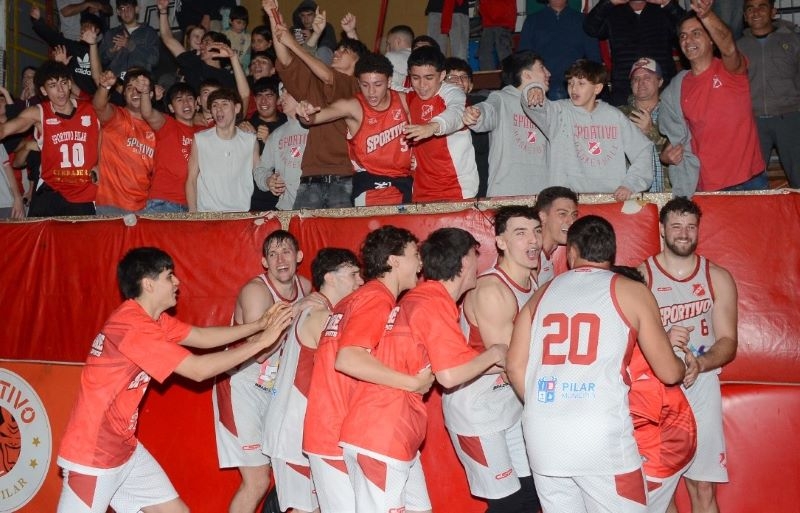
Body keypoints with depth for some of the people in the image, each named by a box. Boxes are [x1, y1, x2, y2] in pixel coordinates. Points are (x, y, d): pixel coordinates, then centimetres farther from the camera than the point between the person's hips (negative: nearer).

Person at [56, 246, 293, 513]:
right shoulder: (133, 326, -24)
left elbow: (202, 336, 11)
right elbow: (199, 369, -24)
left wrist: (258, 324, 1)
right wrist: (261, 342, -19)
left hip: (125, 448, 10)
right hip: (91, 455, -10)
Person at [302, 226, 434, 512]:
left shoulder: (358, 298, 16)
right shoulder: (378, 298, -14)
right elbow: (348, 359, -29)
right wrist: (414, 383, -22)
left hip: (331, 432, 9)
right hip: (340, 437, -9)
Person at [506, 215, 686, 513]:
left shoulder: (542, 294, 14)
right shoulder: (632, 292, 5)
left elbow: (515, 366, 11)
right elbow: (669, 373, 8)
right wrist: (683, 365, 30)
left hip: (542, 436, 4)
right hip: (601, 434, -4)